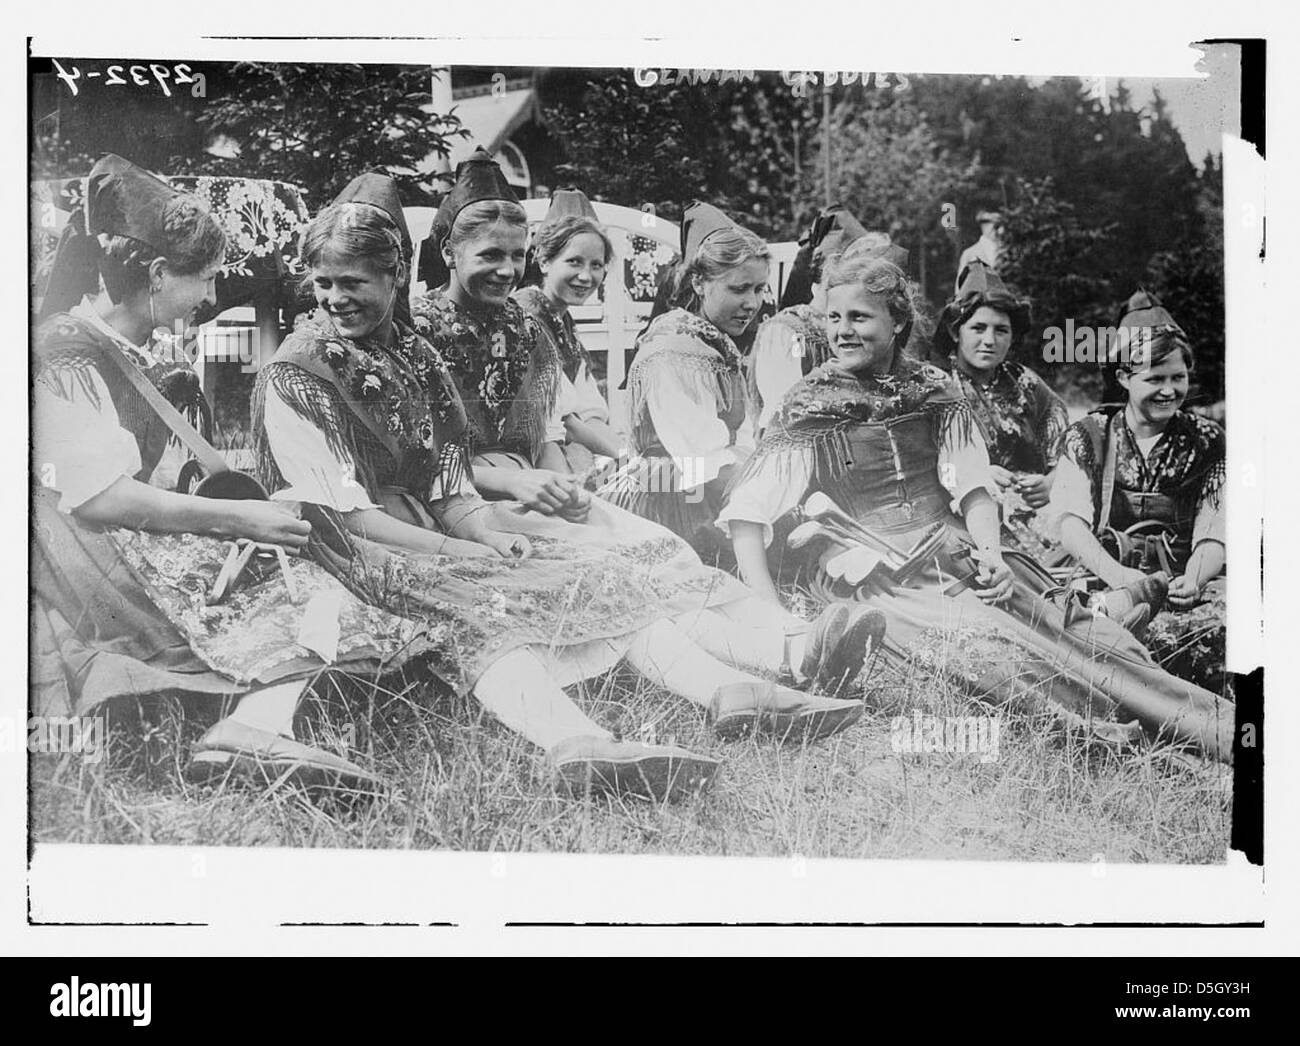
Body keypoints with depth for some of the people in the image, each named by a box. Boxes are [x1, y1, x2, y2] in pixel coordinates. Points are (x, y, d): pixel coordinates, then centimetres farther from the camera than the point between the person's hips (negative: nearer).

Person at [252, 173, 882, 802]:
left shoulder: (415, 355, 18)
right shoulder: (293, 377, -1)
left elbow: (448, 487, 13)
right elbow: (337, 512, -10)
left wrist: (481, 525, -10)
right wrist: (454, 549, -16)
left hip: (439, 532, 7)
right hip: (363, 555, -7)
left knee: (602, 573, -12)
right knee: (471, 611, -38)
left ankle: (726, 687, -33)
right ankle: (576, 743, -65)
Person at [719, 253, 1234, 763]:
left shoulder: (932, 390, 14)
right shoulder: (810, 408, 2)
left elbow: (972, 489, 10)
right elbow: (745, 514, -4)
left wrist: (991, 556, -11)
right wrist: (772, 617, -15)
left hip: (959, 555, 4)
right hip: (879, 582, -4)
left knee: (1084, 632, -19)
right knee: (992, 646, -32)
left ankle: (1220, 726, -32)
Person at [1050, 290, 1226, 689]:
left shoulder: (1205, 441, 15)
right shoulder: (1088, 436, 11)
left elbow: (1212, 535, 4)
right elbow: (1070, 521, -5)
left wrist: (1193, 579, -21)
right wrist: (1117, 575, -25)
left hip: (1184, 579, 2)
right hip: (1103, 578, -1)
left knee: (1221, 615, -34)